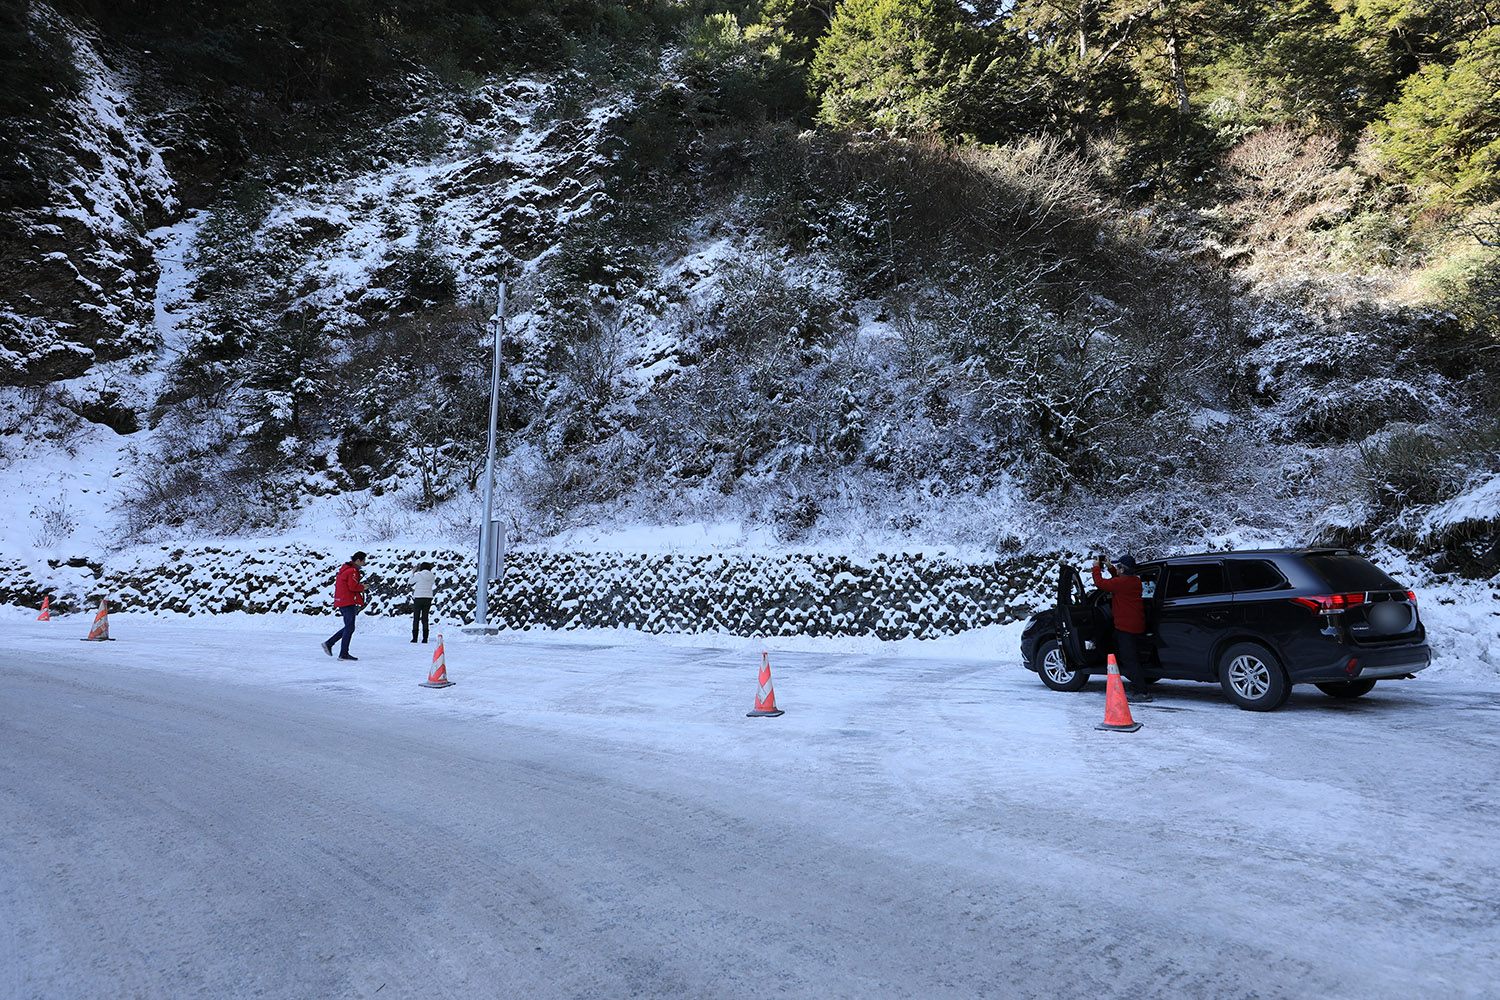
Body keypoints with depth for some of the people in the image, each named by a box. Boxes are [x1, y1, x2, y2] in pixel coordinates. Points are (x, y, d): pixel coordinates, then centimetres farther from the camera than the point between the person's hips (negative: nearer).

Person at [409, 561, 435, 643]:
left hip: (418, 598, -3)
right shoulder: (431, 576, 0)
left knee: (416, 619, 5)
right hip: (428, 598, 3)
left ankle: (415, 638, 3)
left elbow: (411, 582, 5)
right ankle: (425, 638, 4)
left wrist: (413, 572, 16)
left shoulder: (418, 575, -11)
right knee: (425, 619, 8)